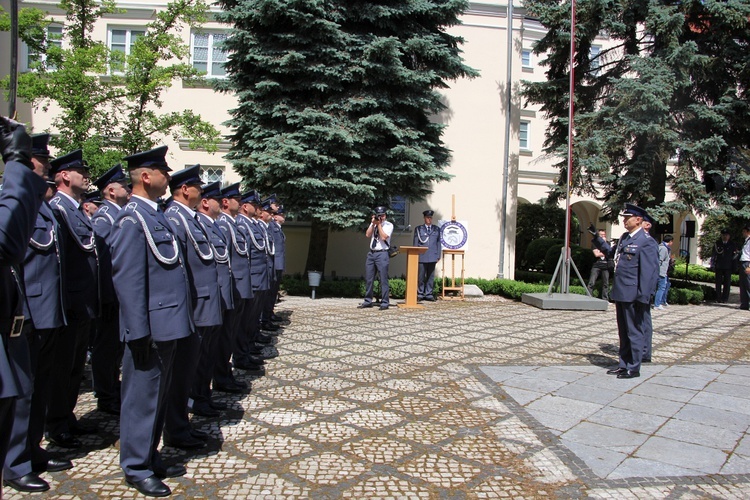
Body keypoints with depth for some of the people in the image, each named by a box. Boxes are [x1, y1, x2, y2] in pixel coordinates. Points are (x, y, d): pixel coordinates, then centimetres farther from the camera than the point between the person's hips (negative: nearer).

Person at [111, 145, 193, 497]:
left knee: (158, 395, 19)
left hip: (167, 325, 9)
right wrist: (139, 332, -20)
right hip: (151, 329, -9)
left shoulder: (154, 214, 14)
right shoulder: (133, 218, -15)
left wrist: (179, 321, 16)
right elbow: (127, 278, -20)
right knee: (142, 397, 5)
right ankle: (137, 468, 20)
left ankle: (151, 458, 33)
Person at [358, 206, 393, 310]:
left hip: (382, 254, -5)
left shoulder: (389, 225, 0)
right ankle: (368, 301, 16)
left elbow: (384, 237, -14)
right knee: (369, 279, 8)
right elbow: (367, 235, 2)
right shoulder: (373, 224, 15)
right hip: (371, 253, 5)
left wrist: (379, 224, -8)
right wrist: (373, 223, -4)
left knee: (383, 279, -5)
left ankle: (384, 303, 1)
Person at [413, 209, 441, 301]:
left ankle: (429, 294, 9)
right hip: (421, 257, -2)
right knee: (421, 277, -1)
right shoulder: (418, 229, 10)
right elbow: (415, 243, 8)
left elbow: (438, 243, 13)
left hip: (432, 257, 2)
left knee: (431, 277, 3)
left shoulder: (437, 229, 14)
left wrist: (438, 256, 7)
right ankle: (420, 294, 8)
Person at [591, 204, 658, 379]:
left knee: (634, 332, 3)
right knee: (623, 332, 17)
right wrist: (596, 238, 19)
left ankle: (633, 368, 14)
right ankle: (623, 364, 28)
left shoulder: (646, 242, -14)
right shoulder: (624, 237, 12)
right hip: (620, 293, 9)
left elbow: (649, 271, -17)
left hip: (633, 295, -9)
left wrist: (643, 298, -20)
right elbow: (611, 252, 29)